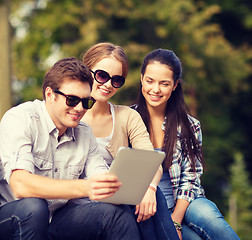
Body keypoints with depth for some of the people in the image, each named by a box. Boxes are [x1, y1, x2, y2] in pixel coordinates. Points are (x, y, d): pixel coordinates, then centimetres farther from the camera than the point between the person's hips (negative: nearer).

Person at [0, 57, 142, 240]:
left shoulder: (84, 133, 7)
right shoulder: (19, 120, -15)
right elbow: (20, 185, -29)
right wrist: (83, 188, -42)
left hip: (58, 218, 4)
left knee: (118, 213, -19)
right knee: (33, 206, -37)